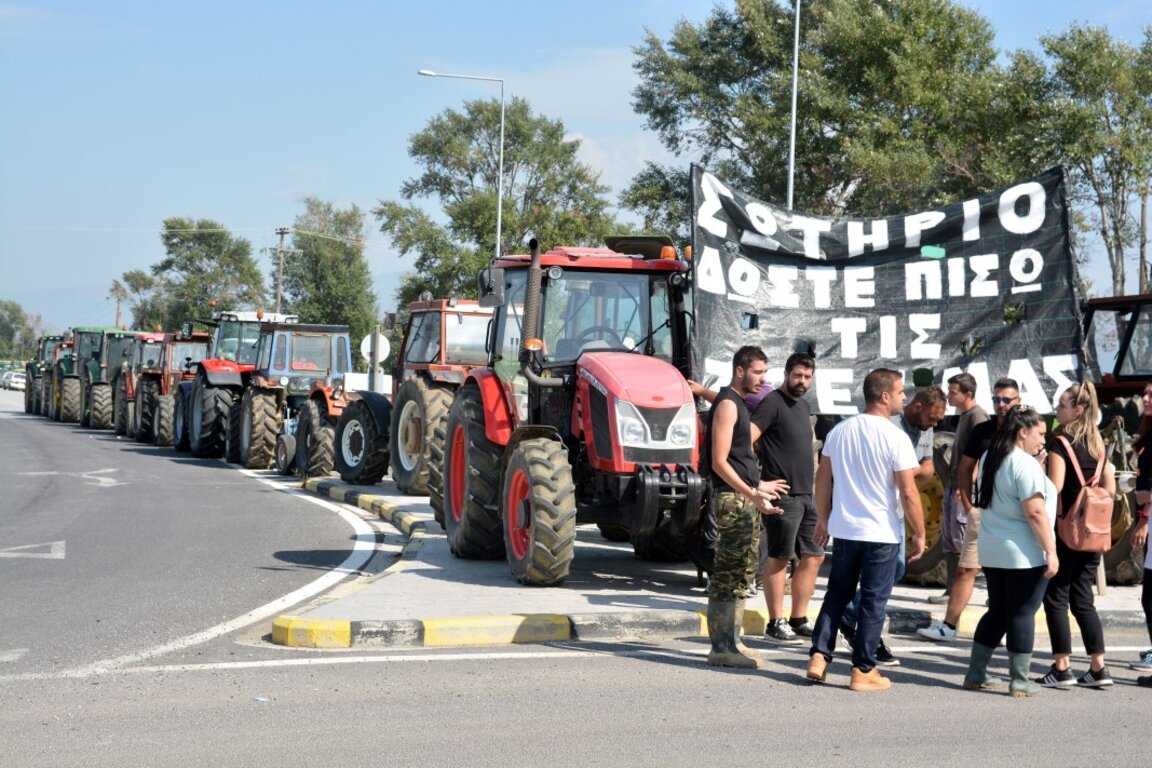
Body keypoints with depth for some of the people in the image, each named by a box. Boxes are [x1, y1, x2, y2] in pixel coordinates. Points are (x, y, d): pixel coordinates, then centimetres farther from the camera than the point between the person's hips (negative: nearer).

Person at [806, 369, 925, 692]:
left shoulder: (839, 431, 4)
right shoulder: (895, 437, -14)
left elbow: (822, 479, 10)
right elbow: (908, 493, -15)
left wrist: (823, 518, 22)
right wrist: (919, 534, -6)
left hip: (843, 529, 5)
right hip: (882, 533, -5)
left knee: (837, 594, 17)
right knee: (873, 602, 4)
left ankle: (819, 657, 11)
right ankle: (863, 671, 9)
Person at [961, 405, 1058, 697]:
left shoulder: (989, 459, 11)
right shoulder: (1025, 465, -16)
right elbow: (1035, 512, -21)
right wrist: (1051, 551, -18)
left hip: (992, 552, 8)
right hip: (1025, 554, -8)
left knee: (997, 612, 15)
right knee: (1022, 614, 0)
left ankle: (976, 674, 17)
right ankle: (1020, 681, 5)